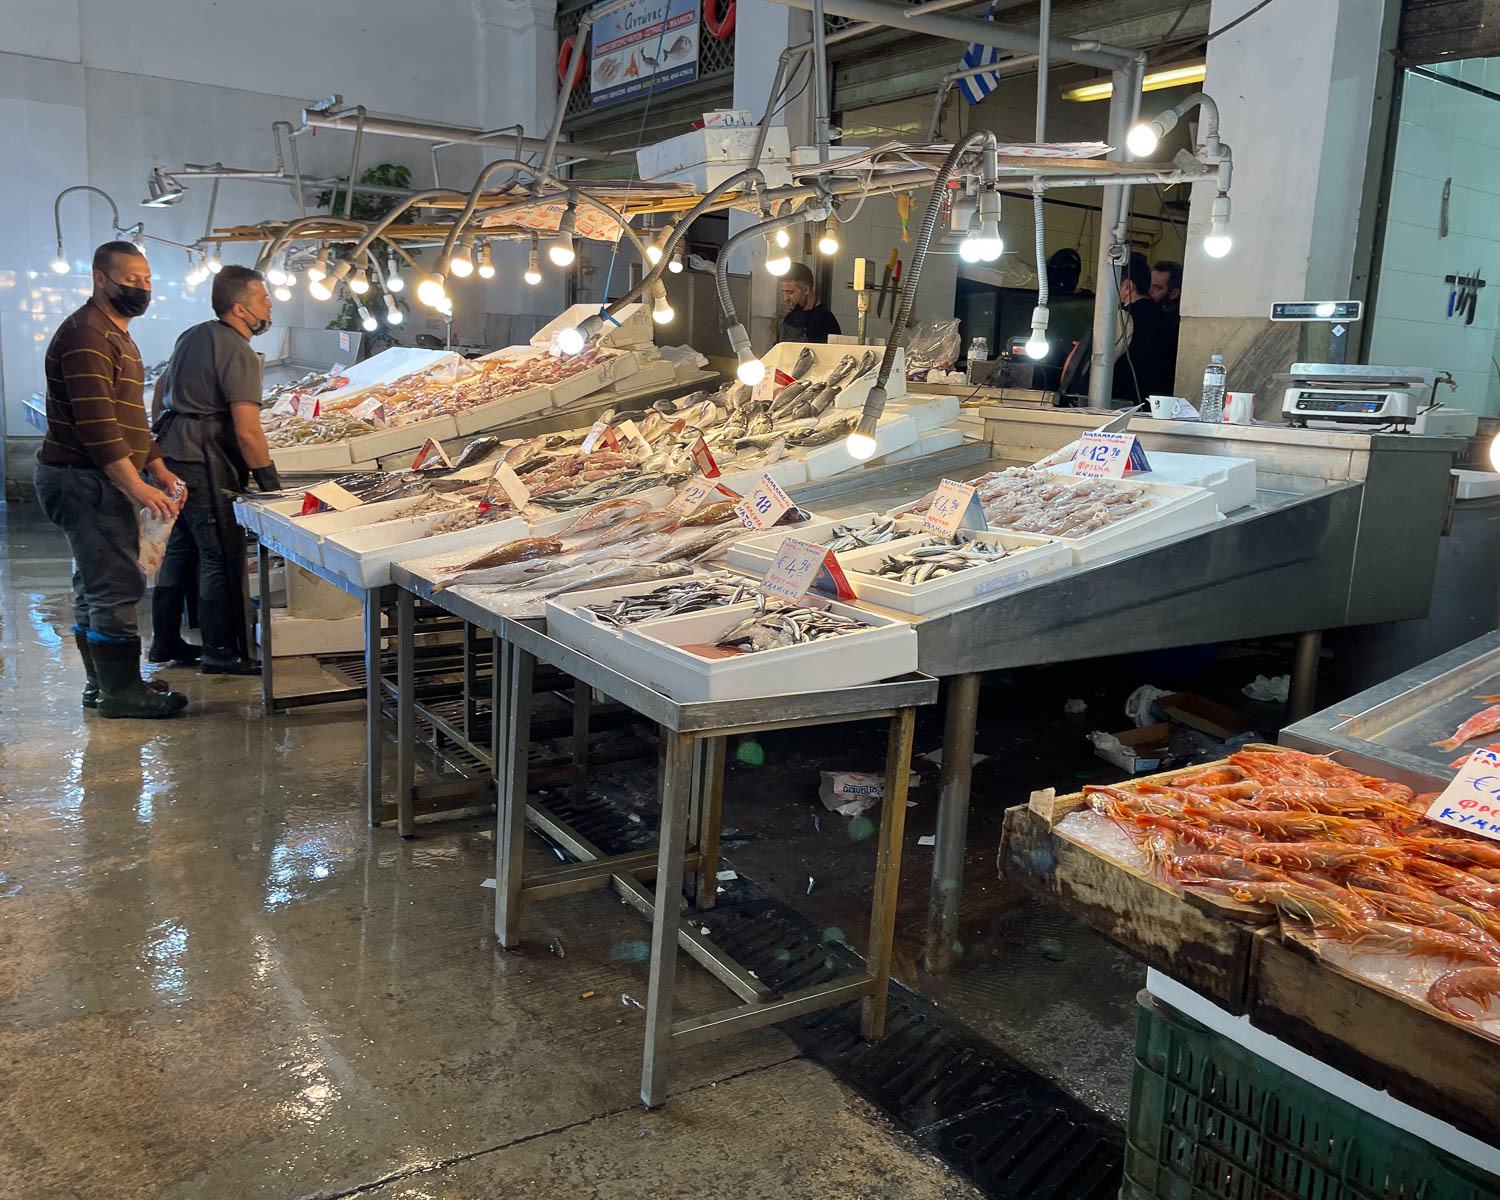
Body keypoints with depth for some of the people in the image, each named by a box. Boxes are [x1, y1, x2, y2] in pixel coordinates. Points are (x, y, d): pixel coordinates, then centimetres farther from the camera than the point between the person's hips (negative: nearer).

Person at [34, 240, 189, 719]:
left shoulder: (117, 335, 19)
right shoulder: (86, 334, -15)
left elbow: (130, 417, 24)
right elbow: (95, 422, -24)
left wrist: (159, 470, 14)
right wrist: (137, 487, -27)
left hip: (96, 481, 11)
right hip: (85, 481, -11)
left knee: (96, 586, 15)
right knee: (117, 586, -8)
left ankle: (101, 685, 24)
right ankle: (122, 692, 0)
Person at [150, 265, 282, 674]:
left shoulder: (192, 336, 15)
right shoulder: (238, 352, -14)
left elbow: (164, 392, 26)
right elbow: (247, 430, -21)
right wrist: (270, 482, -15)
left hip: (172, 455, 10)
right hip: (204, 464, -10)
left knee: (178, 549, 17)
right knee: (222, 557, -4)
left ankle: (165, 641, 26)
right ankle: (221, 652, 2)